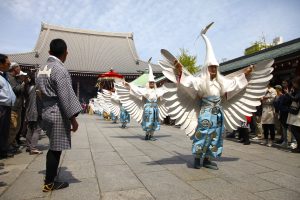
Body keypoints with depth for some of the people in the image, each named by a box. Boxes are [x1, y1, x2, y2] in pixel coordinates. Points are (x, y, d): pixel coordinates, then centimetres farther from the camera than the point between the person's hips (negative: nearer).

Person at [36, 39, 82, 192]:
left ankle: (50, 178, 31)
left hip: (46, 112, 9)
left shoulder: (41, 69, 12)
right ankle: (49, 183, 15)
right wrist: (73, 118, -15)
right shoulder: (60, 69, -16)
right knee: (56, 149, 3)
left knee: (53, 148, 18)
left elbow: (41, 92, 16)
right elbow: (66, 96, -19)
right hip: (58, 114, -9)